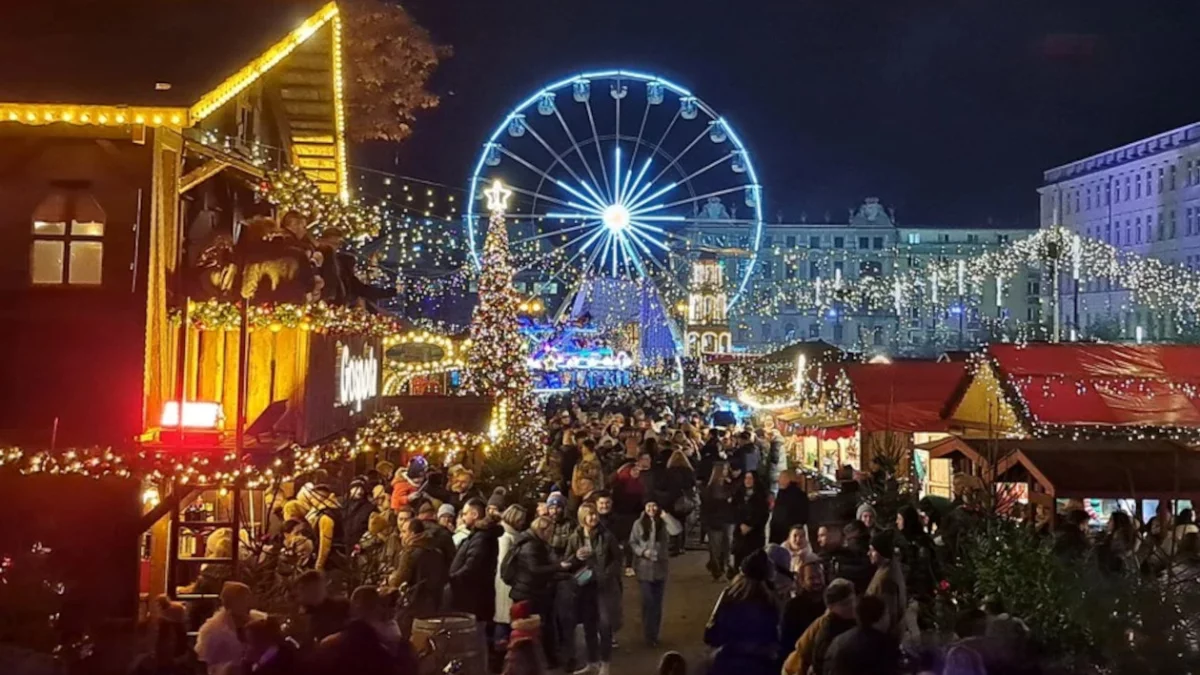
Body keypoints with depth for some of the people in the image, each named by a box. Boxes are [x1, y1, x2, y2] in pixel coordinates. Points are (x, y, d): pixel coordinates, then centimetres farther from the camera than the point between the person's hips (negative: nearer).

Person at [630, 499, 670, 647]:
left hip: (660, 568, 1)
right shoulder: (639, 523, -5)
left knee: (657, 602, 10)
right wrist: (642, 551, -15)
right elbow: (632, 542, 0)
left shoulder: (663, 523, -5)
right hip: (644, 569, -1)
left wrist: (665, 515, -23)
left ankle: (654, 634, 23)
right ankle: (649, 635, 12)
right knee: (648, 602, 0)